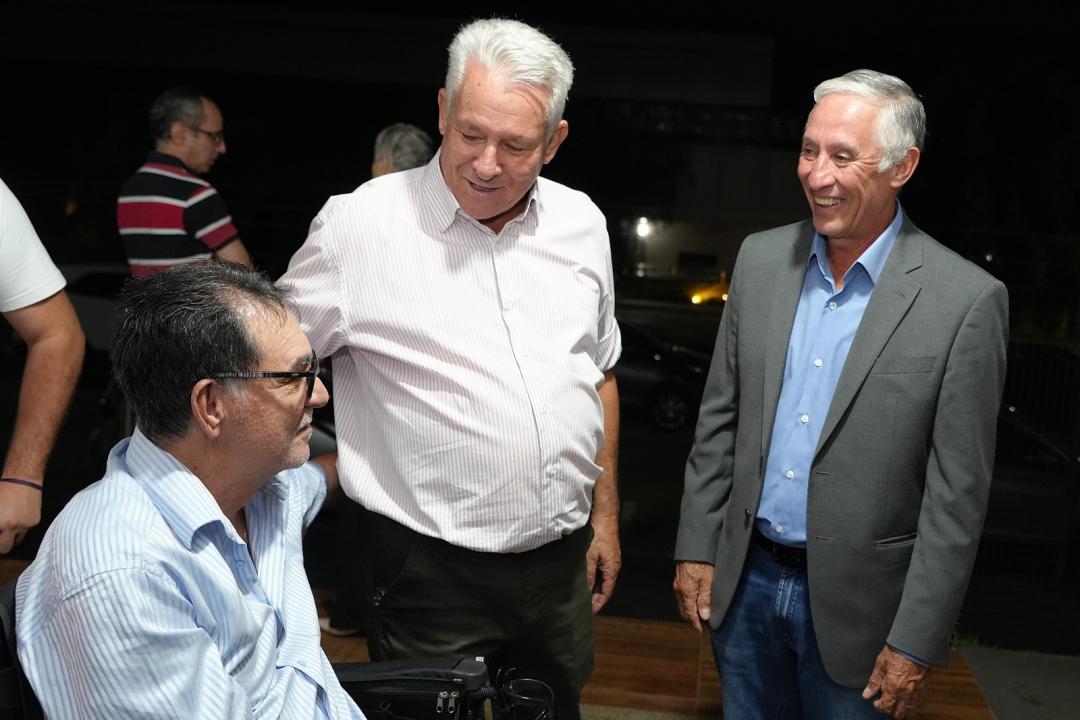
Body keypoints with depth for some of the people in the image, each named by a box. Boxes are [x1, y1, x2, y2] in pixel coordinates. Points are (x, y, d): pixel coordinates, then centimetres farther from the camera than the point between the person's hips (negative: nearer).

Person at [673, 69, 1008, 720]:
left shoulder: (967, 300, -15)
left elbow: (957, 494, -12)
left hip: (854, 603, -4)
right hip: (744, 579, 4)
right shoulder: (761, 258, 0)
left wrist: (917, 644, -12)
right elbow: (721, 415, 6)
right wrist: (697, 545, 5)